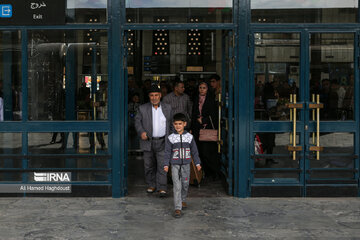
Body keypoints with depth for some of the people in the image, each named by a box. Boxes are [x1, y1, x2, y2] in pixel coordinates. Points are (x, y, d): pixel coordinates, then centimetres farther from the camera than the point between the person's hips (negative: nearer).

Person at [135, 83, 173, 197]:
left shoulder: (167, 108, 6)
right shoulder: (142, 108, 2)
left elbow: (172, 122, 12)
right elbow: (137, 121, 1)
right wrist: (141, 132, -17)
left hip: (162, 142, -1)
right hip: (148, 142, 1)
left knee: (162, 165, -6)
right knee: (149, 165, 9)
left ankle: (162, 188, -3)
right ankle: (151, 185, 23)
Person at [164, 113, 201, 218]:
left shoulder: (189, 137, 1)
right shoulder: (170, 138, -2)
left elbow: (194, 151, 8)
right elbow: (167, 152, 0)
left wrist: (197, 163, 7)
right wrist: (166, 164, -6)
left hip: (186, 164, 2)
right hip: (175, 165, -2)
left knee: (185, 184, 12)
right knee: (177, 186, -8)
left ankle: (183, 200, 38)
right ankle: (178, 208, -8)